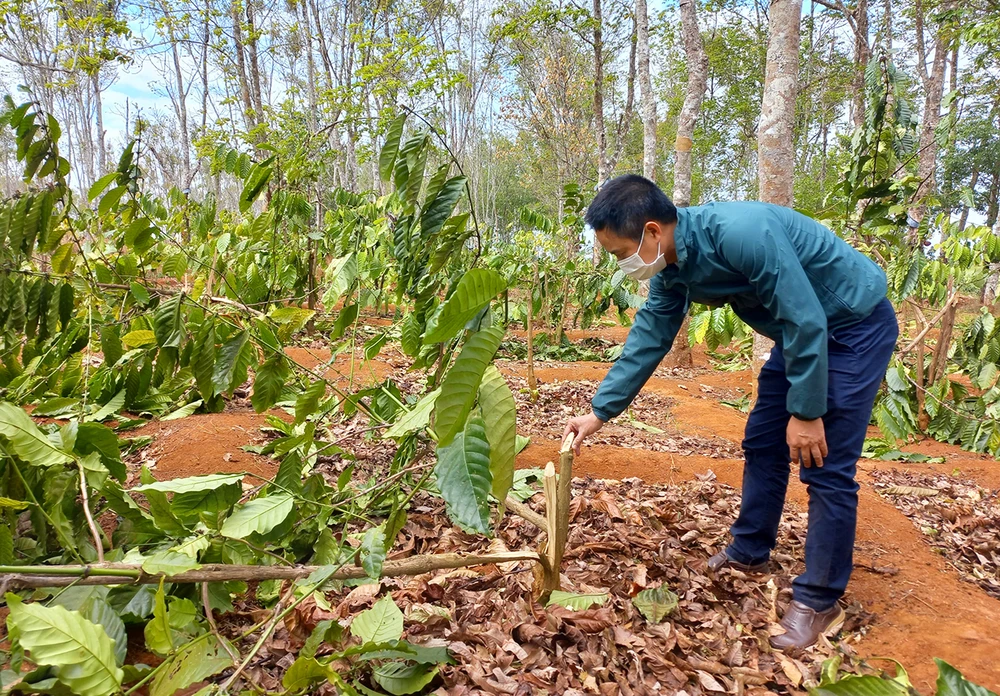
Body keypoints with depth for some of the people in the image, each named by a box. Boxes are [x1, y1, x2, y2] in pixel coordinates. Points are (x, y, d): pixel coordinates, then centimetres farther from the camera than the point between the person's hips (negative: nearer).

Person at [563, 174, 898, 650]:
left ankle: (819, 601, 7)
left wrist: (806, 412, -22)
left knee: (825, 467, -8)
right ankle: (749, 553, 29)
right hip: (800, 332, 8)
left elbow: (806, 320, -30)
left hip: (855, 324, -8)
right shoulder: (671, 270, -8)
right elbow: (648, 339, 1)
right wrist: (599, 412, 1)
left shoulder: (741, 233, -35)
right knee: (762, 445, 12)